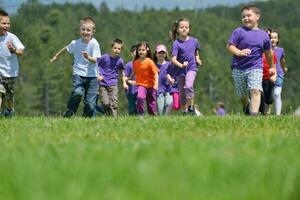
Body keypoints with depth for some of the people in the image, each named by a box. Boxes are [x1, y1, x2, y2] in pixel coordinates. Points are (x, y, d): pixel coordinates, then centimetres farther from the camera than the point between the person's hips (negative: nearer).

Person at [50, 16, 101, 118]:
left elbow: (95, 60, -16)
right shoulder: (75, 43, -2)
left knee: (90, 102, -4)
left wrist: (88, 57, -38)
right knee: (78, 92, -25)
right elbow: (66, 48, 20)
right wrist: (56, 56, 35)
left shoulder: (94, 44, -11)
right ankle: (69, 111, -3)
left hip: (91, 76, -1)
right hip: (78, 74, 1)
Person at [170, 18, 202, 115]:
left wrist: (197, 59, 2)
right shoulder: (176, 43, -8)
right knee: (182, 92, 8)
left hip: (192, 68, -1)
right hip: (181, 70, 1)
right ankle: (185, 110, 22)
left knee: (188, 86, -24)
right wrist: (181, 65, -33)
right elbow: (174, 59, -16)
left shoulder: (194, 41, 1)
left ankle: (191, 107, -15)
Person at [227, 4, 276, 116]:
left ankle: (254, 113, -25)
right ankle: (246, 107, 43)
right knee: (242, 94, 12)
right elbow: (229, 46, -7)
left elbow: (268, 53, 17)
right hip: (238, 68, 0)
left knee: (255, 90, -19)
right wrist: (239, 52, -25)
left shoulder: (263, 35, 5)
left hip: (256, 68, 0)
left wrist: (272, 67, 26)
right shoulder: (238, 32, -2)